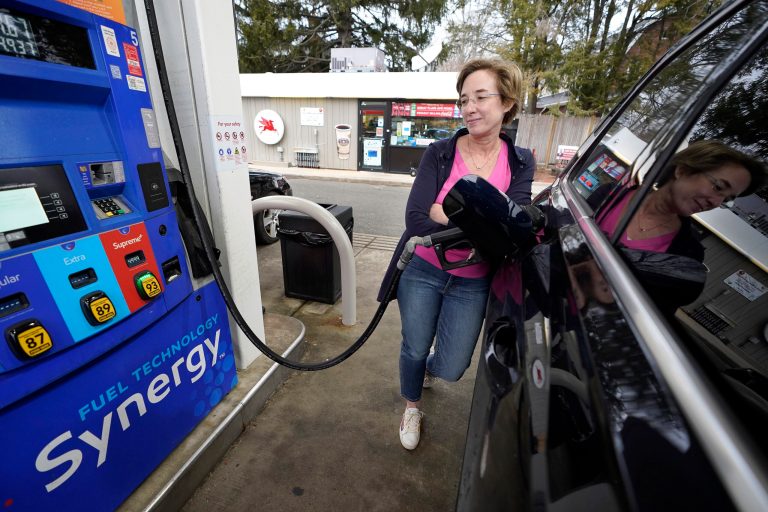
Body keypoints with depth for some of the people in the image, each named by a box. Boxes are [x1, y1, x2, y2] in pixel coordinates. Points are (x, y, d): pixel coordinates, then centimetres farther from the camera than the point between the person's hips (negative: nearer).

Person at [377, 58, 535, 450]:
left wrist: (444, 212, -23)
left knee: (452, 369, 10)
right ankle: (411, 407, 49)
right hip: (422, 272, -1)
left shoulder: (520, 163, -3)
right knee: (414, 350, 14)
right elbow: (416, 221, -20)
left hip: (473, 284, 2)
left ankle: (430, 369, 52)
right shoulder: (439, 153, -10)